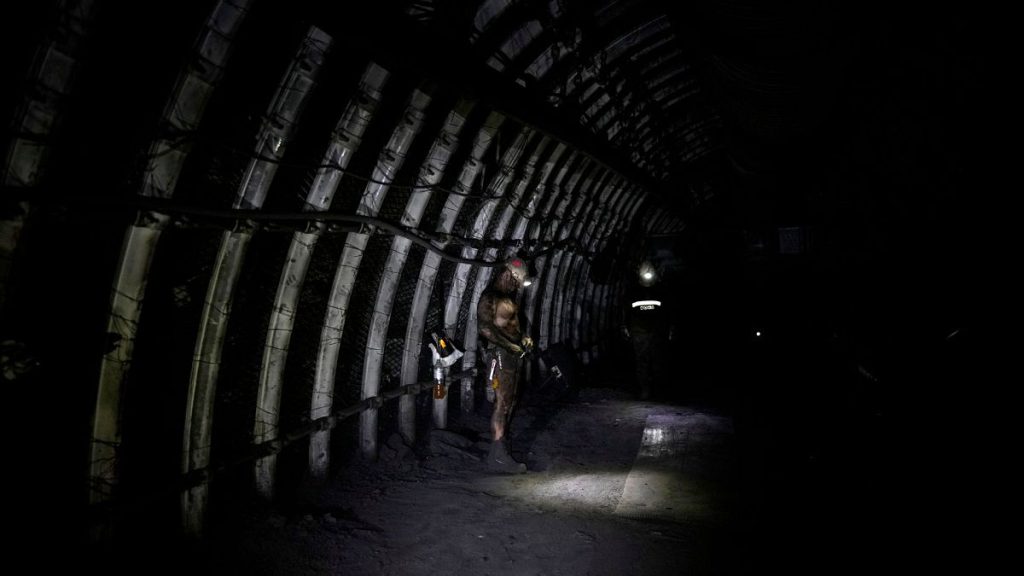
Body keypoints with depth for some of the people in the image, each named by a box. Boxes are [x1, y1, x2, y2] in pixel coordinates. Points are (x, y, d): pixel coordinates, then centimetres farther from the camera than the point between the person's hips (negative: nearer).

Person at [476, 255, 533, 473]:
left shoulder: (511, 298, 16)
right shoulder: (490, 297, -10)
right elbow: (484, 326, -20)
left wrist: (524, 338, 9)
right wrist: (509, 344, -20)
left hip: (513, 355, 9)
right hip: (499, 356, -9)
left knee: (509, 403, 12)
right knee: (502, 404, -12)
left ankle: (500, 445, 21)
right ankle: (498, 456, -11)